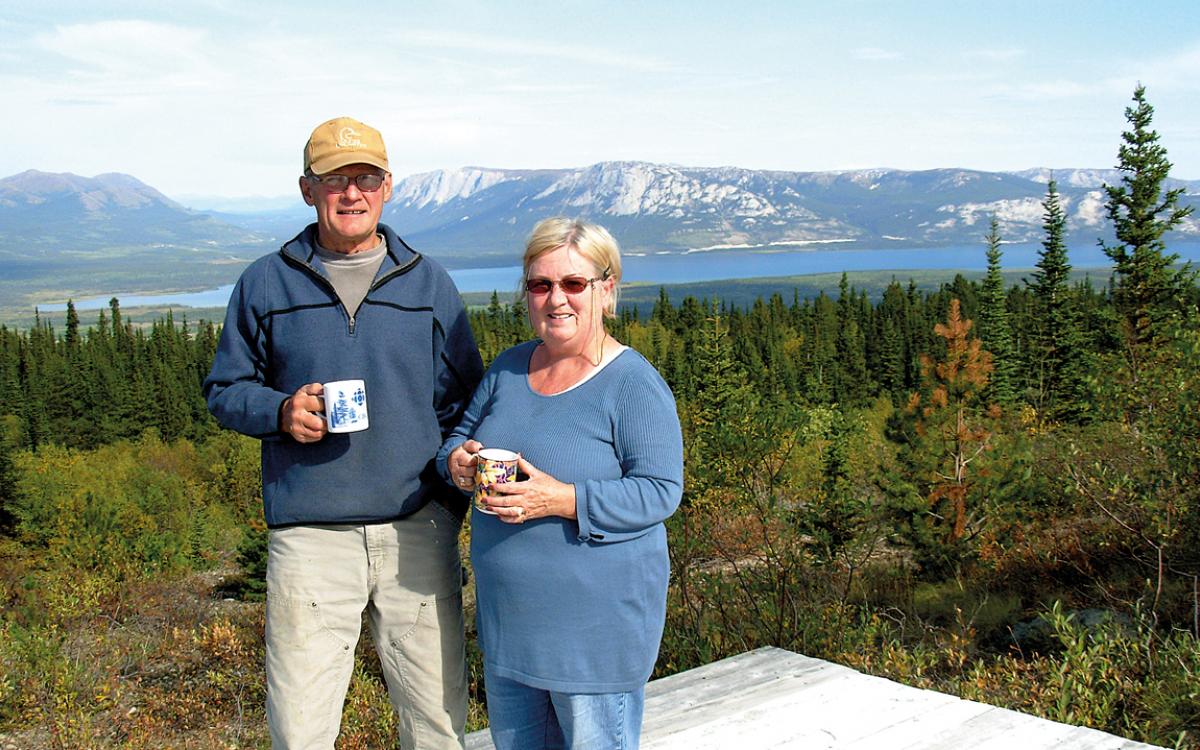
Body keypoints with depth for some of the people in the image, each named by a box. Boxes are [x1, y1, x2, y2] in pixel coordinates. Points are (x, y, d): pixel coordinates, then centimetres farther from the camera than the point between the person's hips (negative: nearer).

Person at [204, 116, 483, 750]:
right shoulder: (265, 284, 6)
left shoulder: (429, 283, 9)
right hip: (309, 536, -1)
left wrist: (451, 495, 1)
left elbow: (463, 399, 12)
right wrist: (280, 412, -10)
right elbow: (224, 390, 11)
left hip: (417, 529, 1)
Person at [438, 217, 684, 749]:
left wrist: (562, 500, -29)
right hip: (509, 611, 7)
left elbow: (659, 492, -18)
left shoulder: (633, 384, -15)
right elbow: (461, 434, 16)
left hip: (598, 621, -7)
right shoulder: (509, 367, 6)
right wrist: (457, 460, -8)